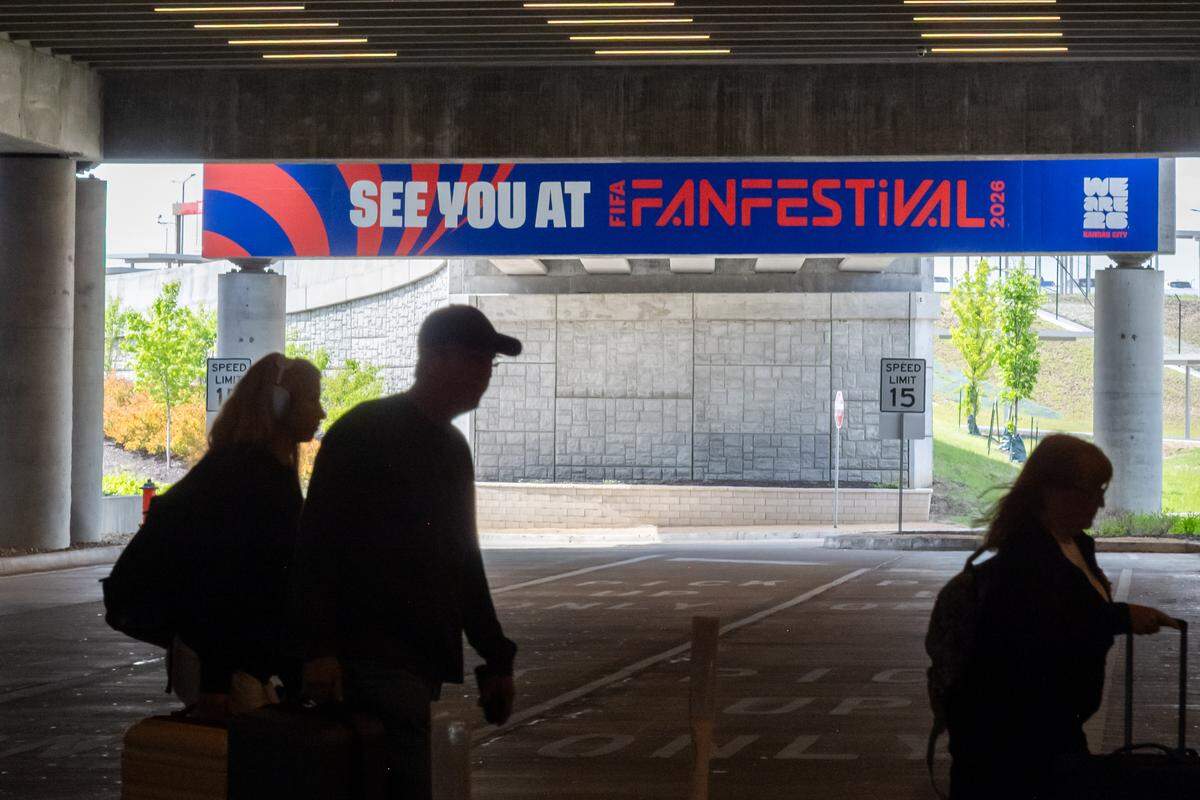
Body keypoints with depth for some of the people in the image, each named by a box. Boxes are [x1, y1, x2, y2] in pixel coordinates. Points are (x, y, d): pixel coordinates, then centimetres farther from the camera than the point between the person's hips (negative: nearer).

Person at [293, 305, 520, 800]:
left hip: (425, 661, 8)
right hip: (374, 660, -8)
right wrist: (318, 648, -23)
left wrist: (496, 658, 21)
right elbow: (316, 544, -13)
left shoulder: (452, 448, 19)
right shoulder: (364, 432, -7)